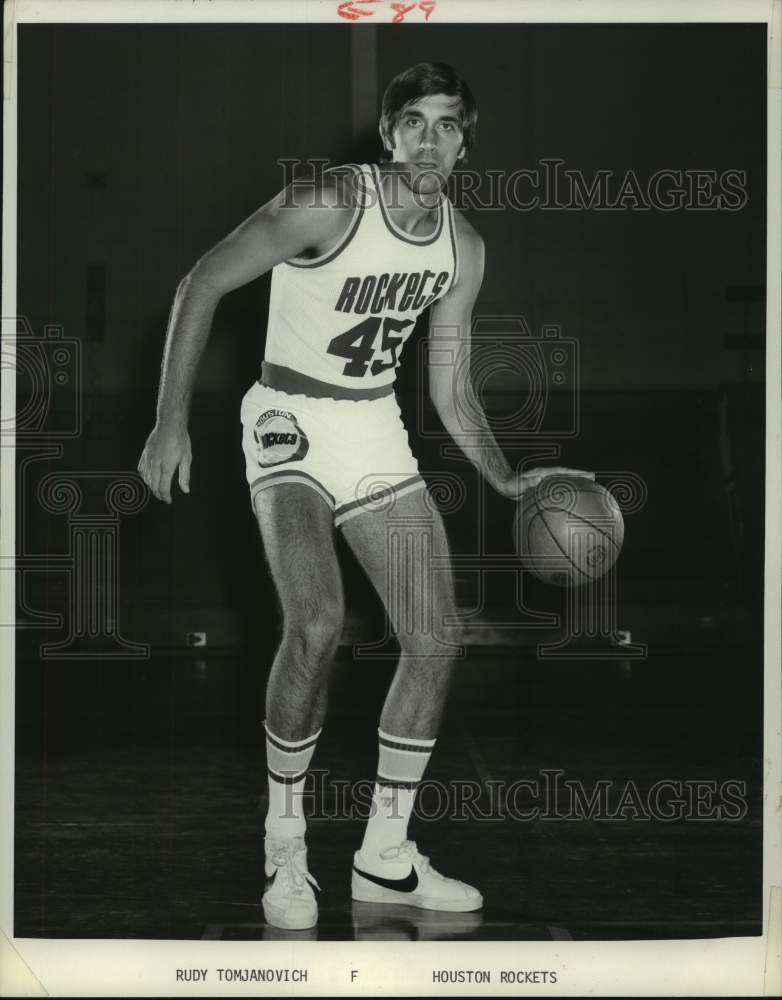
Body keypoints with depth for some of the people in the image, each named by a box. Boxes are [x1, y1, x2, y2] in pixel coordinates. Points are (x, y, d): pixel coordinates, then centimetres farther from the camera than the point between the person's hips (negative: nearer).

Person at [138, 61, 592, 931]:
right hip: (292, 425, -6)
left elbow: (450, 391, 11)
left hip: (380, 432, 6)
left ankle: (384, 857, 15)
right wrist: (171, 422, -16)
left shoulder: (463, 249, 3)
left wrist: (508, 483, 0)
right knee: (317, 623, -27)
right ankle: (284, 843, -7)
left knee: (436, 641, 1)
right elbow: (201, 284, -11)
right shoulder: (327, 205, -17)